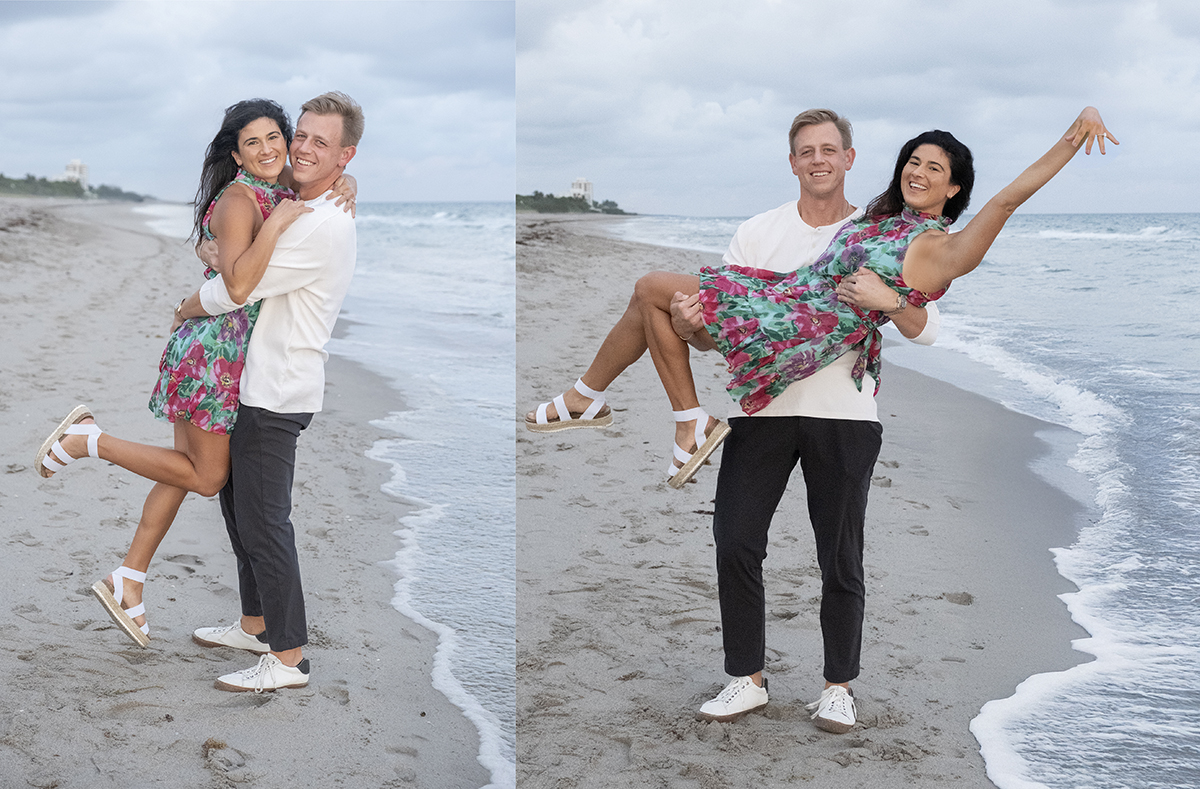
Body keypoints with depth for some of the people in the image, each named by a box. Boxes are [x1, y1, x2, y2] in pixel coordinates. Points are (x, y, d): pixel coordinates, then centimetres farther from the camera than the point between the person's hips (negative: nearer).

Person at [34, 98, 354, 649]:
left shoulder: (279, 189, 7)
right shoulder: (239, 200, -19)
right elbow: (238, 282, -31)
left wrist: (340, 191, 3)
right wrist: (278, 222, -32)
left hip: (232, 350, 9)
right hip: (213, 347, -9)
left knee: (188, 468, 13)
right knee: (206, 476, -2)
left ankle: (127, 583, 21)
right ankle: (85, 440, 6)